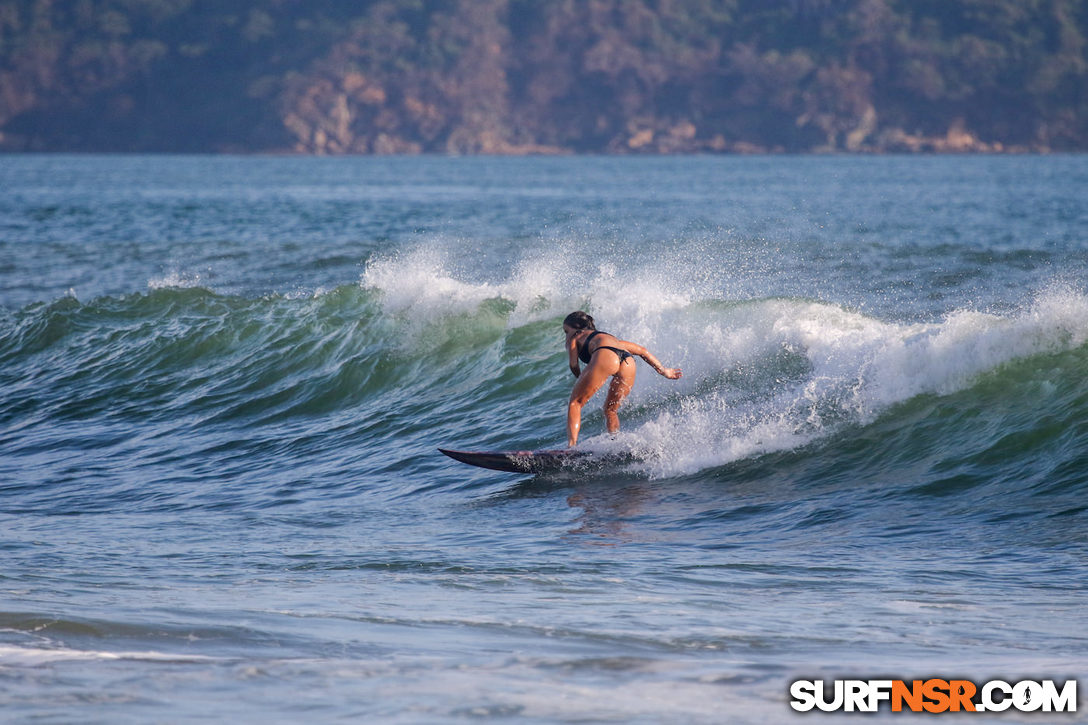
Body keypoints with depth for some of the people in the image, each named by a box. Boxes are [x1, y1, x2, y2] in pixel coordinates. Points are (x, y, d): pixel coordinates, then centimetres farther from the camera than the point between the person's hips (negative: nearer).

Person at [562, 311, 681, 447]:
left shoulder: (575, 338, 28)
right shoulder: (609, 337, 43)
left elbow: (574, 365, 12)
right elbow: (642, 351, 41)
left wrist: (582, 381, 29)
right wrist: (663, 370, 43)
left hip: (605, 357, -6)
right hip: (628, 364, 6)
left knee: (575, 403, 4)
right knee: (610, 410, 24)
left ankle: (572, 445, -12)